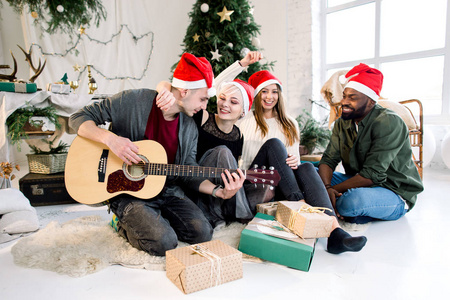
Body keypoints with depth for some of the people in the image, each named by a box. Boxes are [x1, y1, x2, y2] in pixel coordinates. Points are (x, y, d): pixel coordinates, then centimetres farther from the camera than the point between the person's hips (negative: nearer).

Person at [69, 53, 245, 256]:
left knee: (202, 233, -13)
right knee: (164, 243, -22)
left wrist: (219, 192, -11)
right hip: (128, 192, -4)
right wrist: (110, 138, -27)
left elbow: (189, 174, 5)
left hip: (167, 191, 5)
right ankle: (126, 225, 9)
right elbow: (79, 118, -7)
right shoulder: (133, 101, -12)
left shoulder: (189, 128, 3)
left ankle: (156, 220, 13)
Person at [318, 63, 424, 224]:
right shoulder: (342, 123, 3)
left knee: (351, 201, -38)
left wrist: (334, 190, -24)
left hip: (394, 192, -7)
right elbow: (328, 160, -5)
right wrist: (327, 188, -25)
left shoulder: (389, 122, -19)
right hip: (358, 182, 7)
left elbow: (371, 174, -26)